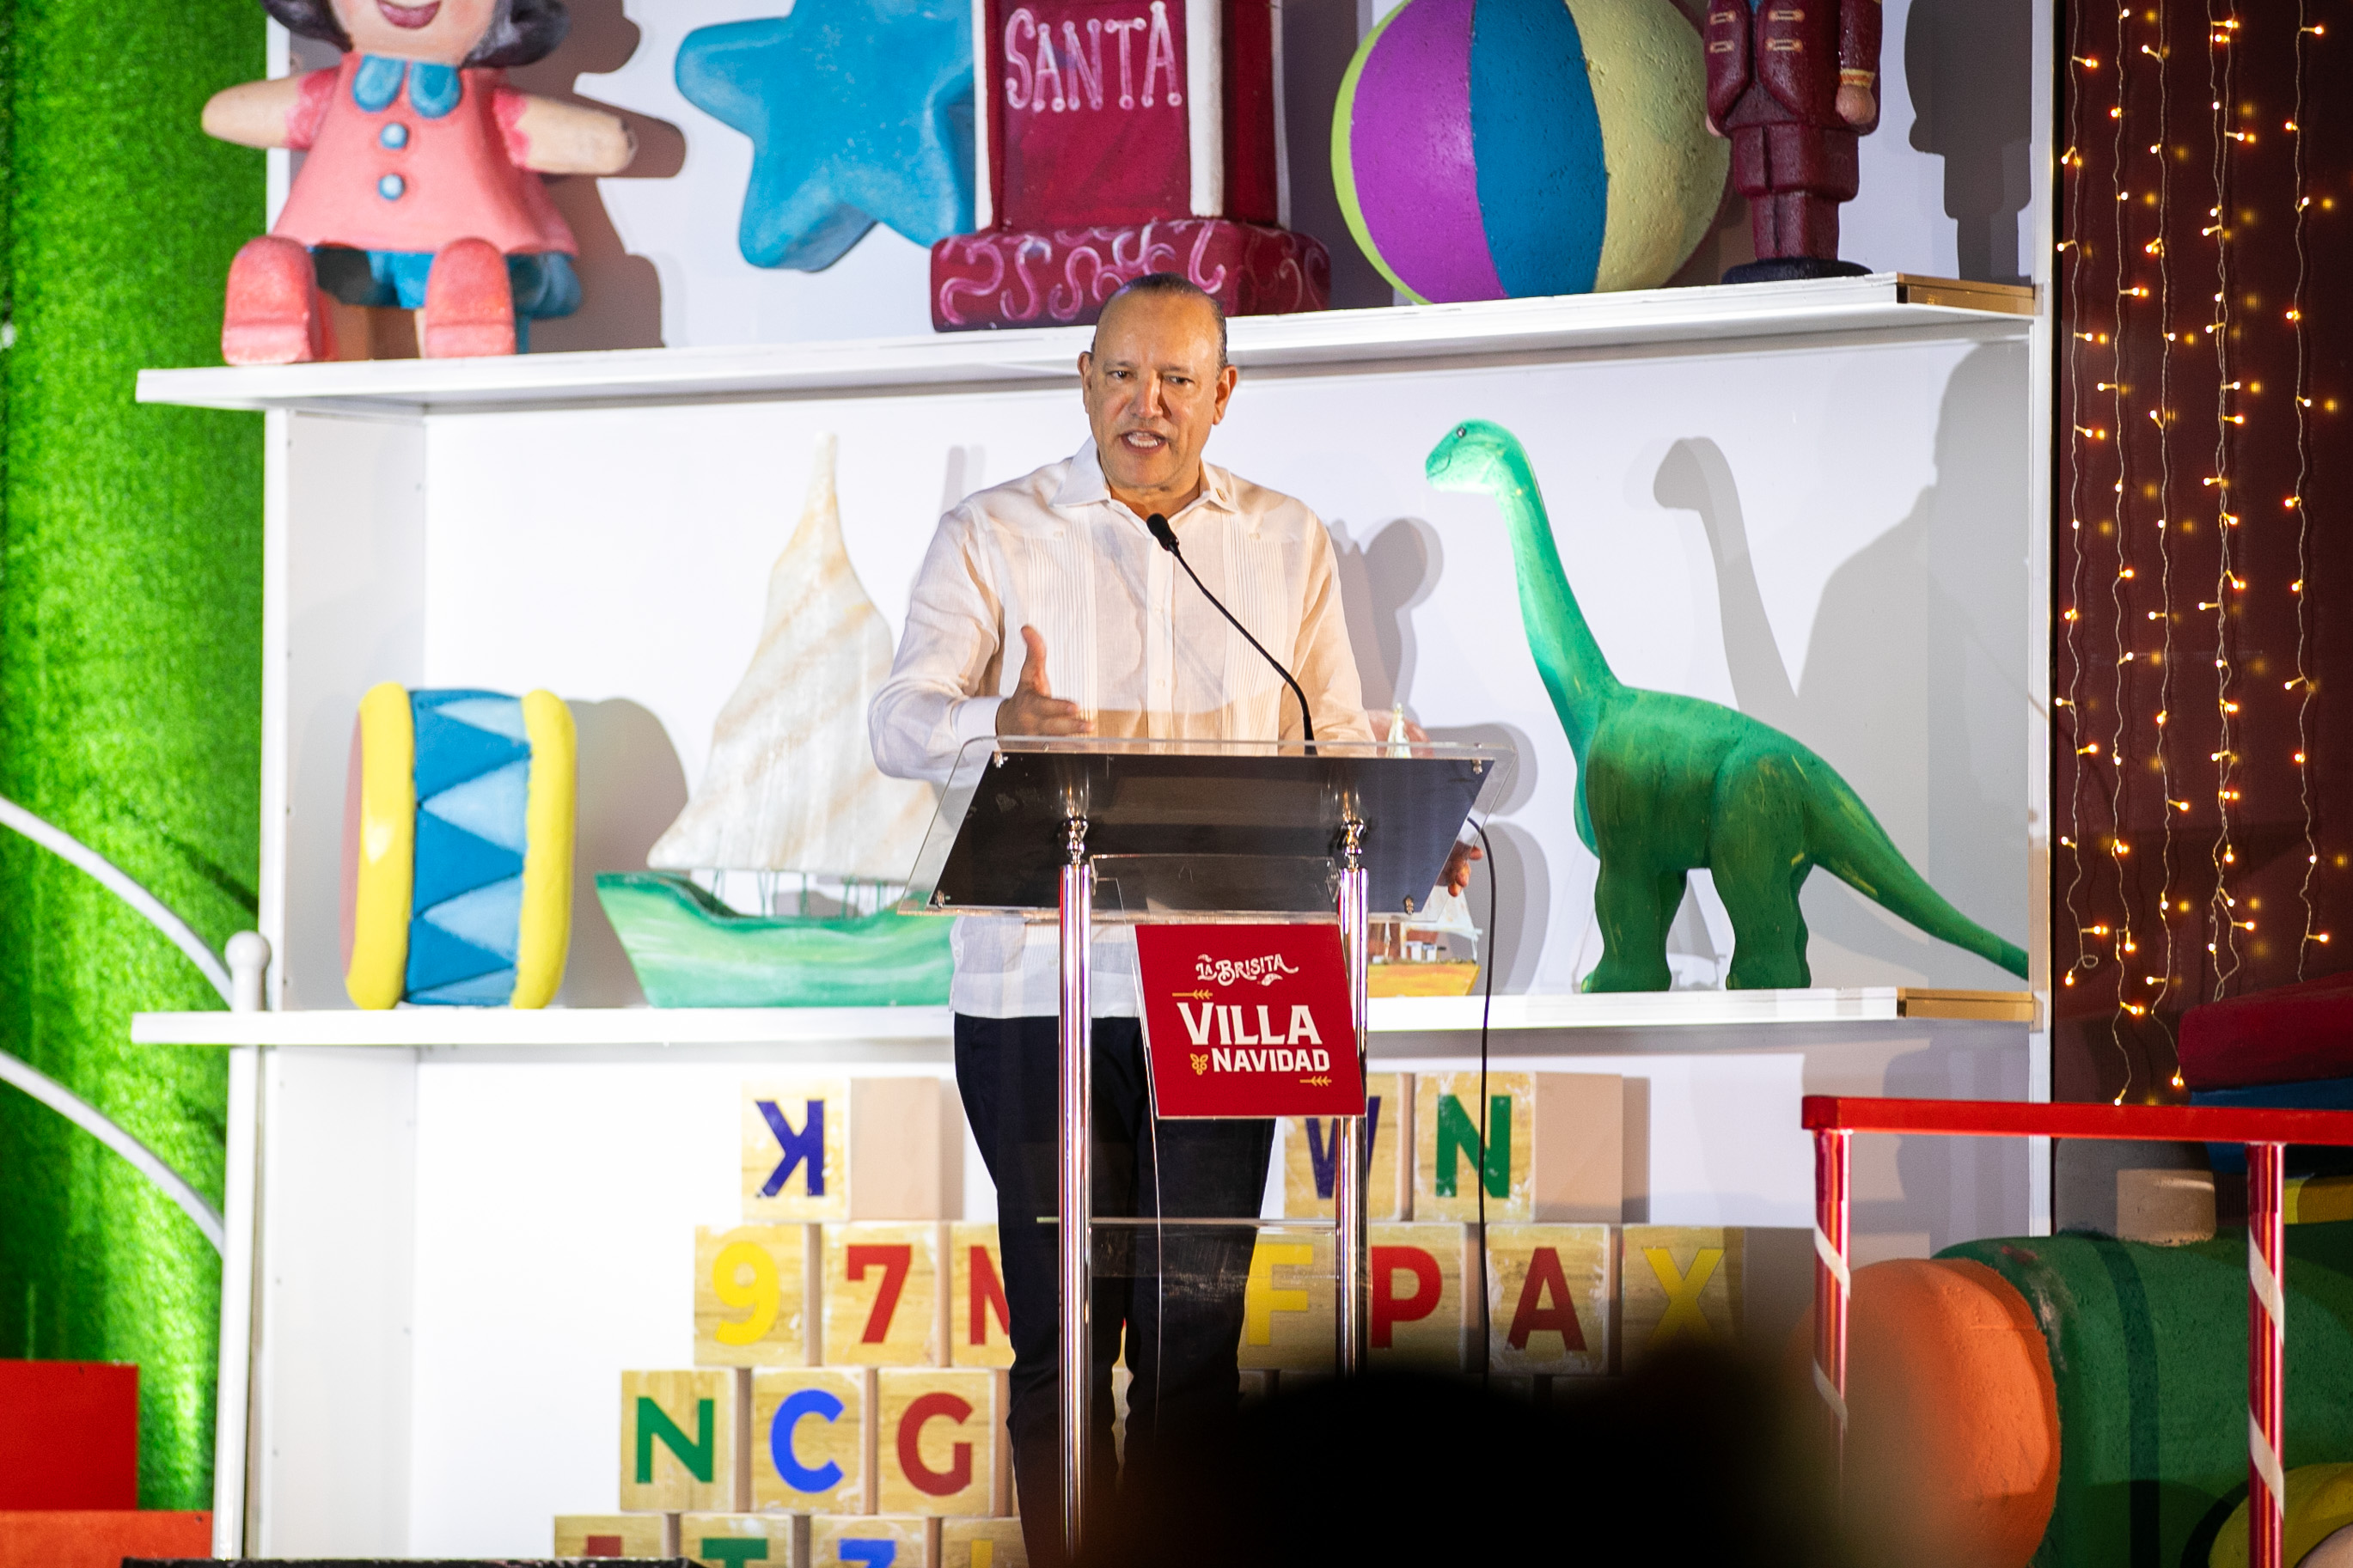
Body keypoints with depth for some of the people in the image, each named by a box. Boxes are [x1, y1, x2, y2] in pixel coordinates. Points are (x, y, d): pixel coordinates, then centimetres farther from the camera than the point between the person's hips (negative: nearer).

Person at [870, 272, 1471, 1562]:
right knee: (1062, 1328, 0)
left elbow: (1332, 740, 12)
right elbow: (902, 720, -6)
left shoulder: (1287, 545, 13)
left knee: (1196, 1330, 2)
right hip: (1037, 990, -2)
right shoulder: (994, 535, 4)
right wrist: (999, 721, -28)